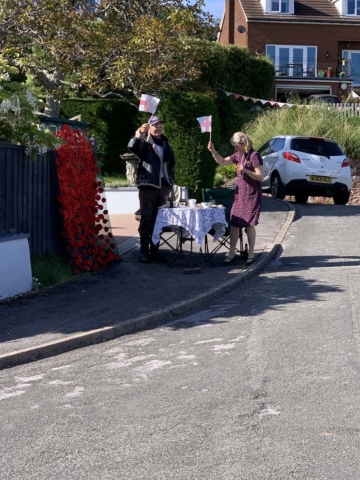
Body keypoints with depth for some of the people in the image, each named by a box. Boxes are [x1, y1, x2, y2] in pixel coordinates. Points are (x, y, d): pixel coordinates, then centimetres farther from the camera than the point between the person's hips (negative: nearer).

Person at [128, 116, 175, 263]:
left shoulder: (165, 143, 18)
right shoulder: (144, 142, 1)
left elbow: (171, 163, 23)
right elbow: (132, 146, -21)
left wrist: (171, 181, 13)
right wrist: (139, 133, -39)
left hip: (163, 185, 5)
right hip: (148, 185, -5)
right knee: (147, 218, -4)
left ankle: (154, 250, 13)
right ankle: (143, 251, 0)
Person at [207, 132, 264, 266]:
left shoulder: (254, 155, -12)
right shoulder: (238, 155, 10)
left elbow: (261, 177, -16)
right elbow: (222, 161, 17)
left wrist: (245, 170, -27)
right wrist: (213, 151, 2)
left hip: (252, 195, -7)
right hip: (240, 193, 7)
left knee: (249, 224, -3)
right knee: (234, 223, 4)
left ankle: (251, 254, 7)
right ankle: (232, 253, 10)